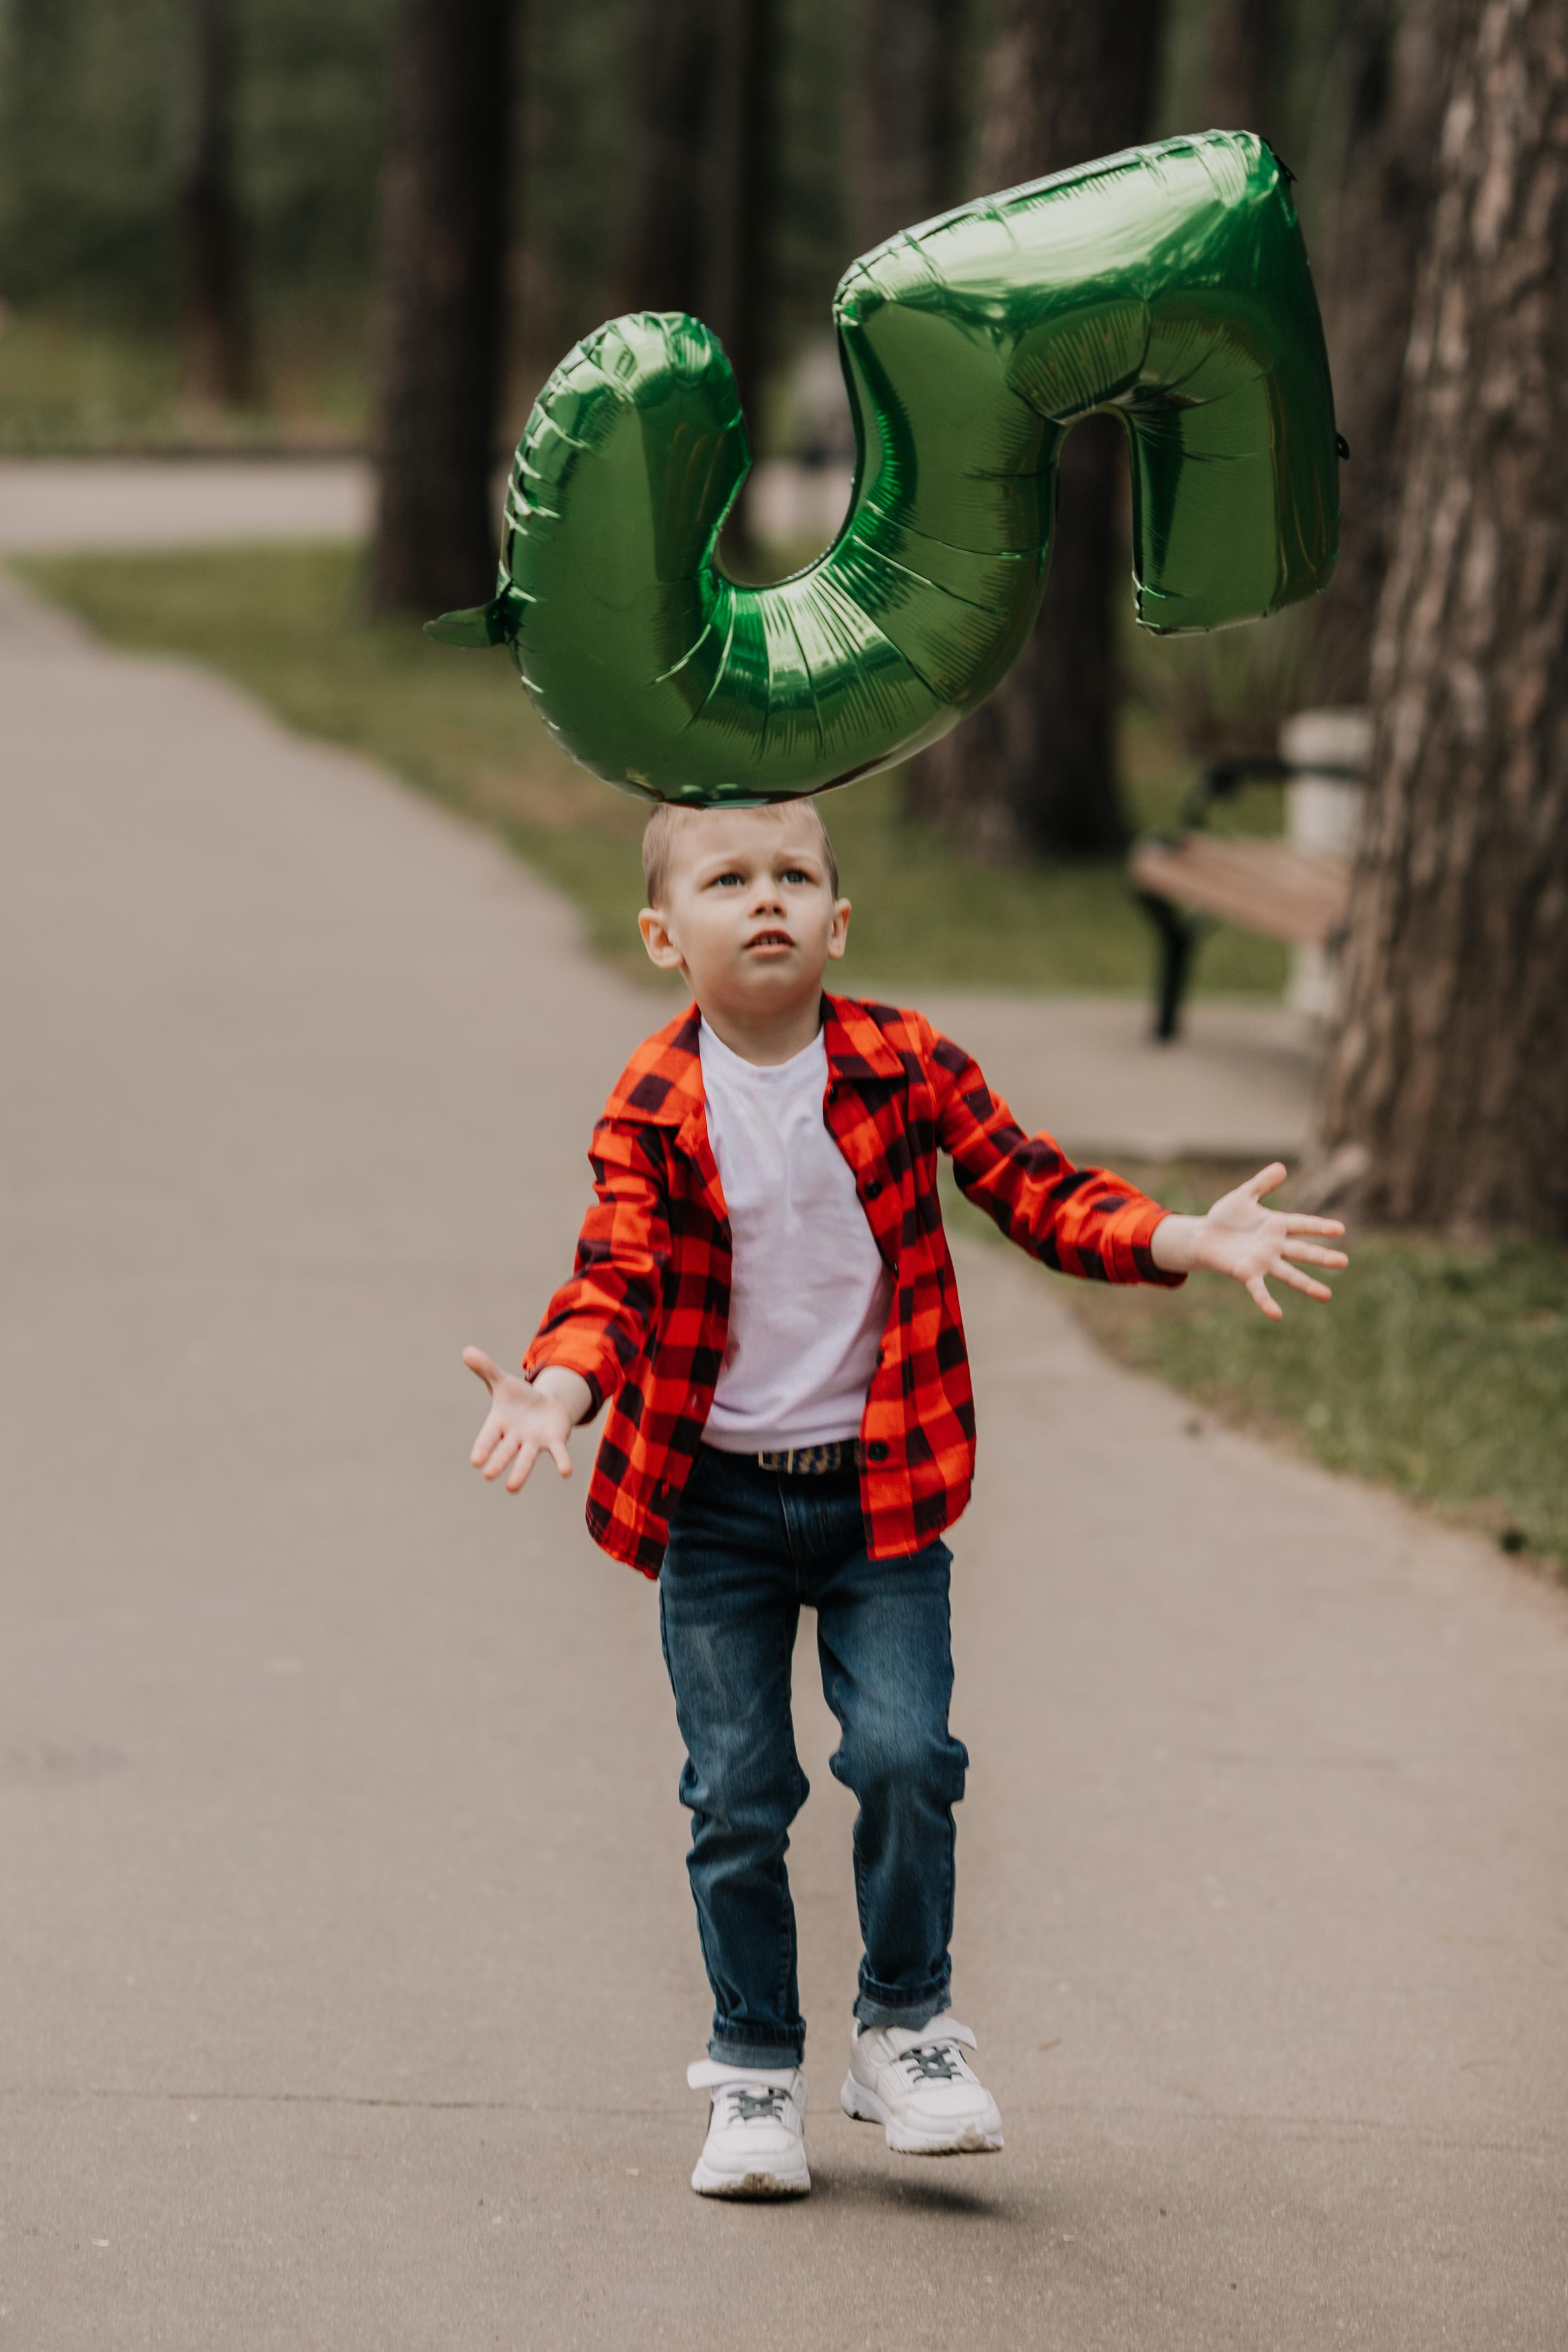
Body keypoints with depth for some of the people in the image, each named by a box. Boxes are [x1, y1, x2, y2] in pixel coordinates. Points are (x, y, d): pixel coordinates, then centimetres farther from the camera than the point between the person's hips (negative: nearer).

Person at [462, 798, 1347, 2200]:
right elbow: (617, 1276, -14)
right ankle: (755, 2070, 20)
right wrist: (557, 1390, -34)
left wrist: (1190, 1240, -18)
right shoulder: (653, 1110, -8)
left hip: (880, 1491, 0)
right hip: (714, 1500, 0)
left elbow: (1035, 1190, -4)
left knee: (904, 1754, -11)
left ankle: (906, 2026, 11)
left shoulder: (903, 1064, -5)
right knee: (738, 1796, 4)